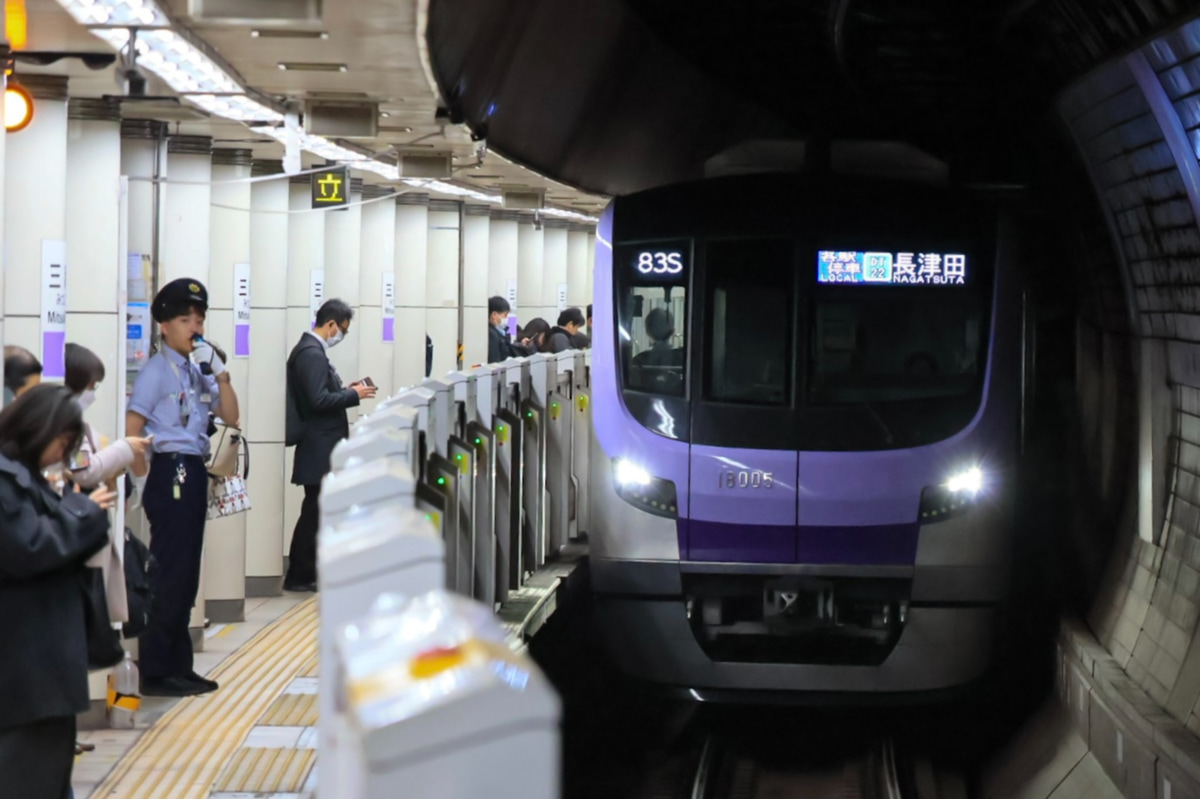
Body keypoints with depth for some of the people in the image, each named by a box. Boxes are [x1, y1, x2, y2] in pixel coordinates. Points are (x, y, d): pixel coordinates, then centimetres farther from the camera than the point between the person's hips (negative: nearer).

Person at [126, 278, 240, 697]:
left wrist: (220, 371, 0)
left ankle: (178, 666, 19)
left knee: (187, 573, 12)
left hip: (194, 473, 8)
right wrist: (143, 481, -12)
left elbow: (231, 416, 11)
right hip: (170, 472, -8)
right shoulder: (157, 370, -8)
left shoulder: (198, 370, 14)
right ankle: (155, 672, -1)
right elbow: (131, 430, -13)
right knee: (169, 573, -6)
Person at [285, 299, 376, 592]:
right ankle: (299, 577, 2)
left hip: (320, 447, 11)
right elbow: (318, 401, -25)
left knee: (316, 510, 15)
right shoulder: (312, 354, -19)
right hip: (319, 447, -11)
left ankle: (305, 573, 22)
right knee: (314, 511, -4)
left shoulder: (311, 350, 14)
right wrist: (354, 395, -15)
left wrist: (346, 390, 10)